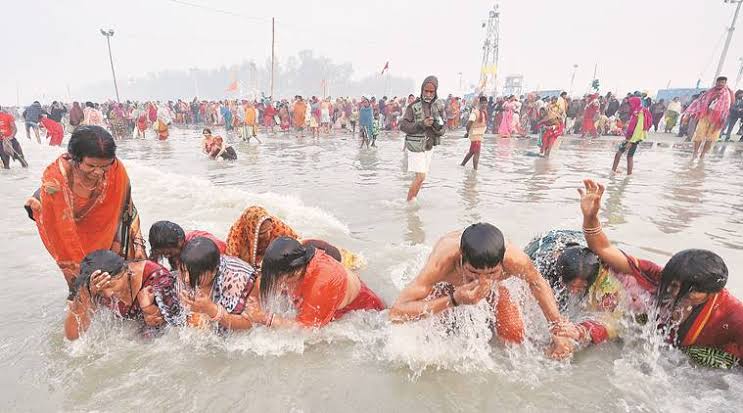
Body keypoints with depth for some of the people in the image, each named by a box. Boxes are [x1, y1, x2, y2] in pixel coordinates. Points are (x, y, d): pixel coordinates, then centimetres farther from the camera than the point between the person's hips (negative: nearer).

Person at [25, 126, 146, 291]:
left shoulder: (115, 169, -29)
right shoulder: (55, 178, -33)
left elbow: (126, 208, -15)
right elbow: (63, 231, -24)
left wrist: (137, 243, -18)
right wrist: (80, 268, -22)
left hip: (100, 223, 2)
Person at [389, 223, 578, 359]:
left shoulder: (513, 259, -41)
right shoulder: (444, 260, -48)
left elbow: (537, 283, -14)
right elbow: (396, 313, -49)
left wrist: (559, 329, -18)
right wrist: (453, 300, -56)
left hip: (494, 290, 2)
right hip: (447, 286, -1)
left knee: (515, 337, -11)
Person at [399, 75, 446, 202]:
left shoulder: (439, 106, 0)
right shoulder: (413, 106, -11)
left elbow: (441, 132, 1)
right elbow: (403, 126, -14)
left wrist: (437, 125, -22)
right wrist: (422, 124, -24)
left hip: (429, 147, 5)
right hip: (416, 146, -5)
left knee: (421, 176, 13)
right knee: (420, 176, -10)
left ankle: (413, 199, 27)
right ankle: (409, 201, 4)